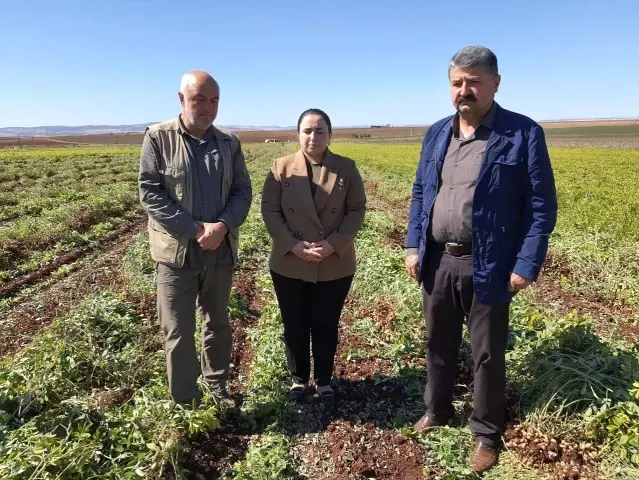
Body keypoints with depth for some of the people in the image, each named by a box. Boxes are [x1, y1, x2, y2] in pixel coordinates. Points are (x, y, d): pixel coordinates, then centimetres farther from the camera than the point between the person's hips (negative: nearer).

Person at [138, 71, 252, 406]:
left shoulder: (229, 144, 5)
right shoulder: (158, 138, -6)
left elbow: (243, 191, 3)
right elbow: (149, 193, -11)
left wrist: (223, 226, -16)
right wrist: (195, 229, -18)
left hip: (221, 251, 4)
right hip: (177, 252, -3)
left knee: (218, 324, 18)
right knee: (179, 333, 5)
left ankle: (217, 387, 37)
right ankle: (185, 404, 22)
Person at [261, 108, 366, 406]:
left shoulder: (347, 168, 0)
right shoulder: (281, 168, -1)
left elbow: (357, 210, -1)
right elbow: (270, 211, -3)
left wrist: (334, 244, -14)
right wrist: (293, 245, -15)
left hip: (335, 266, 0)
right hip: (289, 265, 0)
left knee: (326, 326, 12)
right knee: (295, 327, 12)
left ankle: (324, 381, 33)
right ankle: (299, 379, 34)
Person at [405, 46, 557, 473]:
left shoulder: (524, 134, -8)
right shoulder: (436, 134, 7)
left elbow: (542, 206, -9)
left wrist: (527, 266, -13)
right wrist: (414, 246, 5)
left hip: (487, 267, -4)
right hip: (437, 261, 5)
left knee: (488, 354, 10)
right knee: (439, 344, 19)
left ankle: (487, 434, 31)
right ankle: (437, 412, 41)